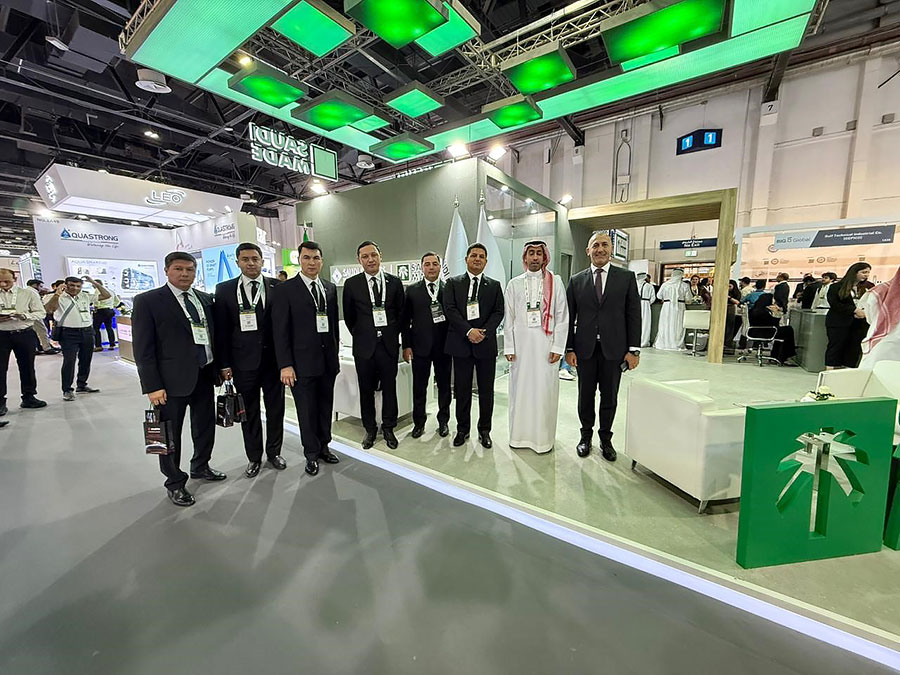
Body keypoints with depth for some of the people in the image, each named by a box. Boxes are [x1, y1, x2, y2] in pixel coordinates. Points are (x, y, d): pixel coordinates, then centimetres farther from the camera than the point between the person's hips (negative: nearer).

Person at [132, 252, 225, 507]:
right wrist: (152, 386, -14)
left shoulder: (206, 299, 8)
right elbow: (143, 349, -10)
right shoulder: (147, 301, -7)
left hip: (205, 375, 5)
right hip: (172, 380, -5)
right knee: (170, 434, 10)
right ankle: (175, 482, 28)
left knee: (206, 427, 18)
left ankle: (200, 467, 41)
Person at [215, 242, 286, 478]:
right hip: (244, 362, 0)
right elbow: (221, 330, 0)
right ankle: (254, 457, 30)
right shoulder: (225, 290, 0)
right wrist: (224, 364, -4)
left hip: (274, 359, 0)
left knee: (276, 408, 12)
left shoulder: (277, 287, 0)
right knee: (249, 412, 12)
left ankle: (274, 452, 32)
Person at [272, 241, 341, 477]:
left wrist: (336, 351, 10)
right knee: (307, 411, 8)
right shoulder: (284, 290, -6)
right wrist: (285, 365, -12)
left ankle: (324, 446, 34)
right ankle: (312, 454, 26)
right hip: (302, 362, -4)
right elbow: (280, 331, -8)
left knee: (326, 407, 15)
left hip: (328, 360, 4)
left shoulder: (330, 288, 8)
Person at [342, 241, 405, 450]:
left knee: (389, 389, 9)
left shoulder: (394, 282, 2)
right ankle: (370, 429, 28)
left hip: (389, 345, 1)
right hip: (364, 346, 0)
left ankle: (388, 428, 26)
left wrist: (392, 334, 7)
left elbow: (401, 312, 10)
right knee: (366, 391, 10)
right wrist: (360, 335, 7)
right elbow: (349, 316, 8)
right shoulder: (351, 284, -1)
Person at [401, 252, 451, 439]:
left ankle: (443, 420, 28)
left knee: (444, 386, 11)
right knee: (419, 387, 9)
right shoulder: (412, 290, 3)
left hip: (444, 346, 0)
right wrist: (406, 345, -3)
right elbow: (406, 320, 3)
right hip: (420, 346, 0)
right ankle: (419, 422, 25)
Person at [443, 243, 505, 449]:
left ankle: (484, 430, 23)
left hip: (486, 344, 1)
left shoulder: (494, 285, 10)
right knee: (462, 390, 8)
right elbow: (450, 309, -5)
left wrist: (484, 332, -14)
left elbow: (498, 312, 2)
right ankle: (462, 429, 24)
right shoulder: (453, 283, 7)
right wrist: (468, 331, -16)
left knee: (486, 391, 8)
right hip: (461, 344, -1)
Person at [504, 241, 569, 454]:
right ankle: (519, 434, 21)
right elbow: (509, 318, 6)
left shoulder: (555, 282, 4)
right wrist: (509, 347, 1)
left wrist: (558, 347, -6)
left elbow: (562, 316, 1)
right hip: (521, 346, 2)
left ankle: (543, 438, 17)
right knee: (520, 389, 6)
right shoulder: (514, 284, 8)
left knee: (545, 391, 2)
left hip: (546, 346, -1)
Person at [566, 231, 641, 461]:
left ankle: (606, 439, 28)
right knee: (585, 396, 11)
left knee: (609, 398, 11)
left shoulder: (627, 277, 3)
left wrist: (634, 349, -5)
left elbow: (634, 314, 0)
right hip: (585, 349, 0)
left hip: (614, 349, 0)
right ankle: (586, 436, 29)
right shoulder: (576, 280, 4)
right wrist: (569, 349, -2)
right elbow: (570, 317, 3)